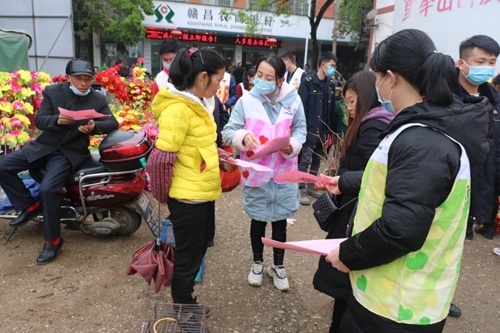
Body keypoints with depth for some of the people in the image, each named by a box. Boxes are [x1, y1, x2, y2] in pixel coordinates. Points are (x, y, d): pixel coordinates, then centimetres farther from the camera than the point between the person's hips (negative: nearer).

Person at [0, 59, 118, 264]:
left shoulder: (98, 100, -3)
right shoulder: (52, 91, 0)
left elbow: (113, 123, -6)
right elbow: (38, 120, -3)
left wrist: (94, 127, -27)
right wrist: (57, 120, -26)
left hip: (71, 152, -4)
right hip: (45, 145, 5)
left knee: (48, 188, -24)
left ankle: (53, 240, -8)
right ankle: (29, 207, 10)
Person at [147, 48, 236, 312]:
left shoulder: (199, 103, 8)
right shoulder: (177, 109, -23)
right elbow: (161, 158, -23)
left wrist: (217, 155, 4)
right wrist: (167, 194, -10)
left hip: (203, 192, 9)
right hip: (187, 197, -9)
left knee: (197, 252, 23)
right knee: (188, 258, 9)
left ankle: (186, 300, 44)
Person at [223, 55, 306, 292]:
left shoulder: (293, 101, -5)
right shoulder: (246, 101, -9)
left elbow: (300, 129, 4)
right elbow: (228, 131, -8)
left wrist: (292, 146, -16)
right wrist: (243, 136, -28)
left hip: (284, 173, 1)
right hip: (255, 173, -1)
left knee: (280, 220, 15)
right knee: (258, 220, 15)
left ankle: (278, 266, 37)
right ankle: (258, 263, 39)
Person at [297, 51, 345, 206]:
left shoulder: (331, 83, 10)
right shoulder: (308, 82, -10)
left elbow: (332, 107, 10)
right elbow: (301, 106, -14)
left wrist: (333, 127, 7)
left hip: (323, 129, 7)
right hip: (310, 129, -7)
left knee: (317, 160, 15)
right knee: (305, 160, -1)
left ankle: (311, 187, 28)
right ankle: (301, 190, 10)